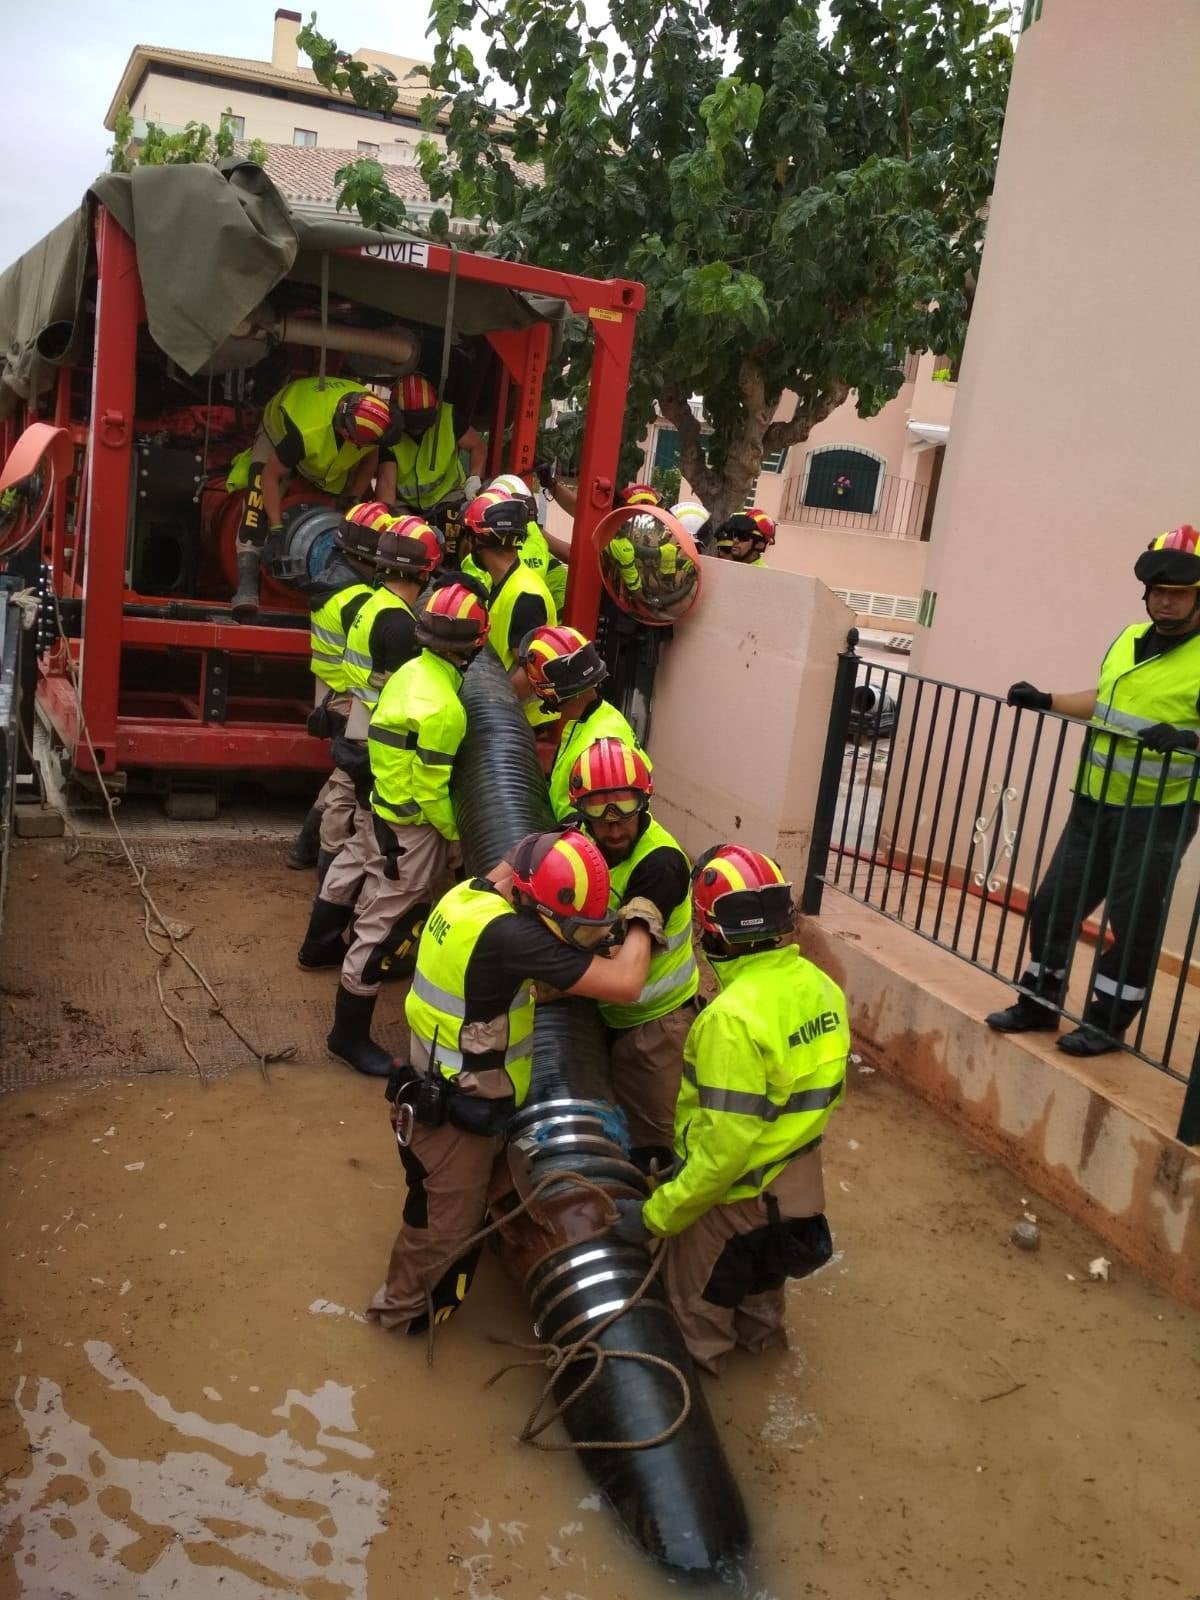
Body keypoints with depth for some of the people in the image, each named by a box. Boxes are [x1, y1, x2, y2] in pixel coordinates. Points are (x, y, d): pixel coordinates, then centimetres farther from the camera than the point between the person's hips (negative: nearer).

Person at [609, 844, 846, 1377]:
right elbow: (821, 1089, 5)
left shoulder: (735, 1015, -35)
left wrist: (656, 1215, -23)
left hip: (736, 1190, -7)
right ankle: (762, 1333, 58)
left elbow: (726, 1145, -32)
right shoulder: (818, 985, -9)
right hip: (796, 1176, 8)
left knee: (695, 1302, 20)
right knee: (758, 1272, 35)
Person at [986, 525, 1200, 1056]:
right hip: (1095, 803, 7)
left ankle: (1107, 1021, 19)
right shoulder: (1129, 638, 9)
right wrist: (1045, 701, 21)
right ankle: (1039, 1001, 28)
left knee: (1135, 923, 3)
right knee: (1055, 904, 12)